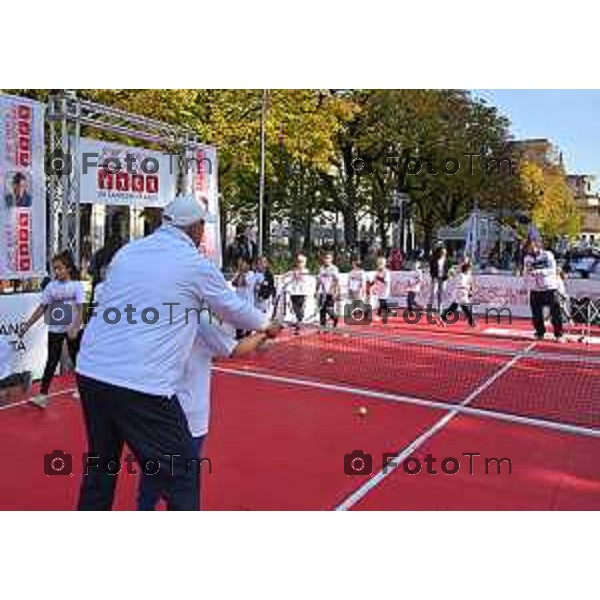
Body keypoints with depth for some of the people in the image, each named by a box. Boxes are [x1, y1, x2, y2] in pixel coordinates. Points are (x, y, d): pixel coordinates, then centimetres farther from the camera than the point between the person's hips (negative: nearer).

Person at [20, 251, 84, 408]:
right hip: (55, 329, 2)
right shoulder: (51, 286, 0)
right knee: (52, 361, 2)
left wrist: (75, 328, -26)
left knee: (76, 359, 11)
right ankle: (42, 395, 1)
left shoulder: (77, 285, -8)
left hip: (73, 329, -2)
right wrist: (27, 325, -1)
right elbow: (42, 308, 4)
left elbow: (80, 309, -13)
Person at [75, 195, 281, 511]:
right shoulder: (195, 263, -1)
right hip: (141, 386, -6)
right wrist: (267, 325, 31)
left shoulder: (126, 252, 13)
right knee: (180, 481, 7)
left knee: (99, 471, 24)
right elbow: (234, 308, 11)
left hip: (90, 372, 7)